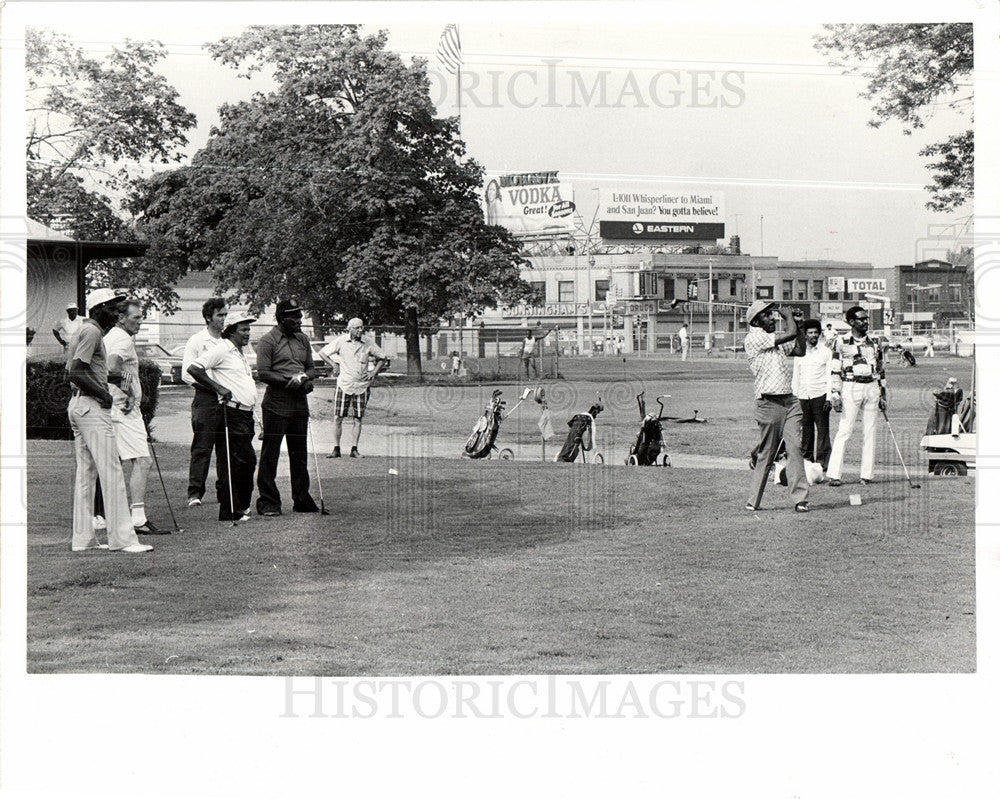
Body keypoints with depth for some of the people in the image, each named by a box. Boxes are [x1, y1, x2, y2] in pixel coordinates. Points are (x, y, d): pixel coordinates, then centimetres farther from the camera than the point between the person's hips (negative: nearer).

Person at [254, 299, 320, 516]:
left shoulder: (302, 339, 16)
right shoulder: (268, 340, -5)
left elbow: (311, 367, 22)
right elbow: (263, 373, -11)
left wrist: (306, 378, -1)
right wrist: (289, 380, -19)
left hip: (300, 403, 6)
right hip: (276, 404, -6)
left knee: (300, 455, 12)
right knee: (270, 455, -3)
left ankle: (302, 500, 20)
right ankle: (268, 502, 2)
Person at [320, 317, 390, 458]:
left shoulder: (368, 344, 2)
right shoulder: (341, 341, -2)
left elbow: (383, 358, 16)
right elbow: (322, 353, 9)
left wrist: (374, 372, 4)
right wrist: (334, 365, 1)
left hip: (362, 386, 1)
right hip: (343, 385, -1)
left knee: (358, 420, 2)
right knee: (338, 418, -2)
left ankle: (354, 449, 8)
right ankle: (336, 449, 6)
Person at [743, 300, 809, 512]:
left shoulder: (776, 340, 18)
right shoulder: (753, 338, -8)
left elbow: (798, 348, 32)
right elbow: (790, 334, -13)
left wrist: (795, 322, 23)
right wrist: (788, 315, 4)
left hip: (790, 401, 6)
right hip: (769, 403, -6)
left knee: (795, 447, -7)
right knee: (766, 454, 1)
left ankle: (800, 498, -9)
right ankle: (753, 500, 13)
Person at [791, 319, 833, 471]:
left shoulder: (826, 351, 4)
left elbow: (830, 376, 1)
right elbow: (795, 377, 16)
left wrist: (829, 398, -7)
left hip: (820, 395, -3)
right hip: (803, 396, 3)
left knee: (822, 429, -5)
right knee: (806, 429, 4)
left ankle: (822, 461, -4)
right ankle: (806, 458, 12)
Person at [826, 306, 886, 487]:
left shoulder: (874, 343, 14)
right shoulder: (842, 342, 1)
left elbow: (881, 370, 19)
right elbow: (835, 370, -1)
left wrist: (882, 394, 15)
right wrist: (835, 394, -9)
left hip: (872, 388, 4)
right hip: (851, 388, -4)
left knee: (870, 432, 3)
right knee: (844, 431, -9)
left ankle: (866, 474, 8)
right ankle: (834, 474, -10)